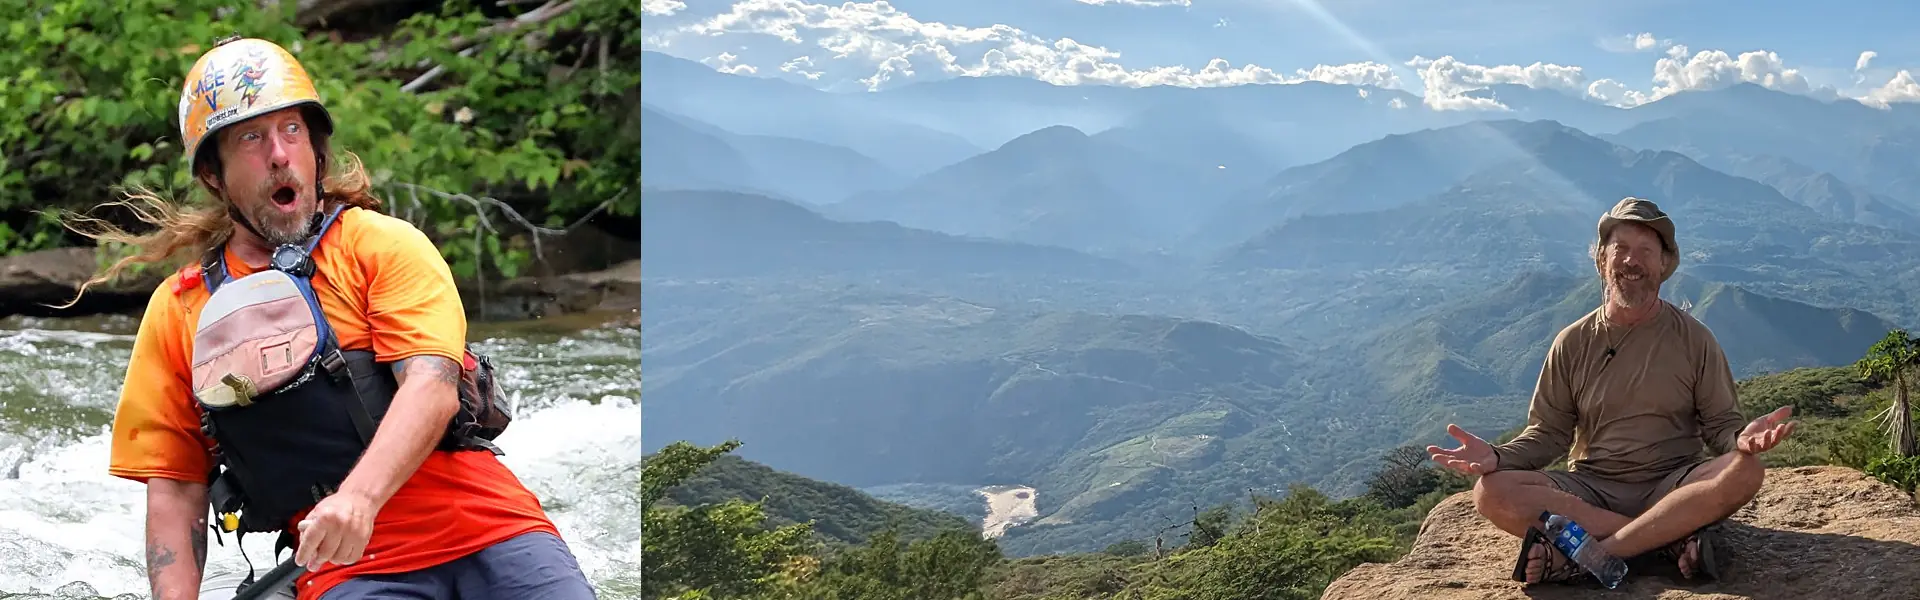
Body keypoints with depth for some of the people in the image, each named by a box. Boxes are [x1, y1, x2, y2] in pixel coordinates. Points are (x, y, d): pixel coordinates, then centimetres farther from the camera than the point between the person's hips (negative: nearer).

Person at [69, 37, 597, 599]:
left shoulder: (383, 242, 7)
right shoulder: (176, 310, 15)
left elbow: (432, 387, -9)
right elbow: (174, 490, 14)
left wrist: (357, 498, -25)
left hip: (484, 525, -1)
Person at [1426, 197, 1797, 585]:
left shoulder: (1693, 340, 5)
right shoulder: (1573, 343, 7)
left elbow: (1720, 424, 5)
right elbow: (1548, 433, 7)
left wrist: (1742, 439, -20)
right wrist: (1498, 457, -14)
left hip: (1671, 487, -1)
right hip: (1590, 489, 1)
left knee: (1745, 472, -32)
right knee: (1492, 492, -28)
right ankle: (1674, 538, -29)